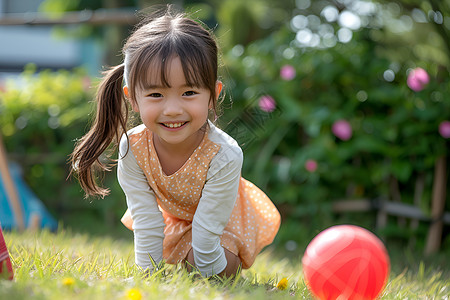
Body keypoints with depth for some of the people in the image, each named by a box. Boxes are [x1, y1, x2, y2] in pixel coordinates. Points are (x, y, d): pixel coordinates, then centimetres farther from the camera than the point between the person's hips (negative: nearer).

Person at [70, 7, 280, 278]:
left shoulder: (224, 156, -41)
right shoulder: (133, 148, -32)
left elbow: (207, 231, -33)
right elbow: (146, 224, -23)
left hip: (222, 218, -3)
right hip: (173, 215, 3)